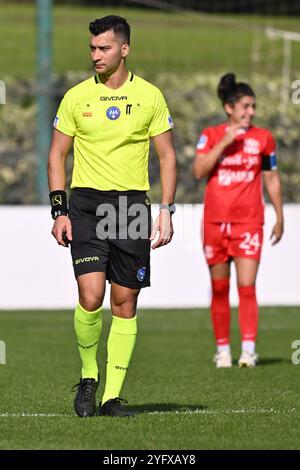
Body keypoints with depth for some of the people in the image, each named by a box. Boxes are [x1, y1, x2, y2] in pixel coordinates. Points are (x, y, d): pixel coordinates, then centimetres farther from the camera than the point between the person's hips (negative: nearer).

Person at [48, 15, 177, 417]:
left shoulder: (149, 96, 3)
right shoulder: (76, 97, 4)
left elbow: (167, 156, 8)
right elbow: (57, 155, 9)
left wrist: (166, 211, -1)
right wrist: (59, 211, -1)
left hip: (133, 204, 1)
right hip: (86, 203, -1)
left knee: (125, 304, 1)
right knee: (91, 296, -15)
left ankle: (112, 396, 8)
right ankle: (88, 378, 7)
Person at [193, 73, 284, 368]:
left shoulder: (263, 138, 5)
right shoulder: (211, 135, 3)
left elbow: (272, 179, 13)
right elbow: (199, 171, -11)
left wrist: (279, 217, 11)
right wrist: (224, 142, -16)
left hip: (249, 222, -1)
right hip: (215, 221, 1)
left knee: (247, 287, -12)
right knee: (219, 289, 7)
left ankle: (248, 350, -16)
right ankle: (223, 349, 16)